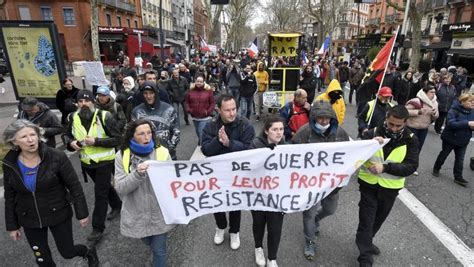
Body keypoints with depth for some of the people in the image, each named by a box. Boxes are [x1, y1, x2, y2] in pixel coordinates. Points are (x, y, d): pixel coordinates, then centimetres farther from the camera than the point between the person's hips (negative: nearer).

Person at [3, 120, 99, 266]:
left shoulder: (57, 157, -20)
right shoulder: (9, 164, -8)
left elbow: (75, 187, -14)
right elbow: (10, 197, 4)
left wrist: (82, 214, -10)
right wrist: (12, 225, 8)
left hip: (59, 215, -3)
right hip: (29, 220, 3)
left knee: (67, 252, 11)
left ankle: (89, 252, 45)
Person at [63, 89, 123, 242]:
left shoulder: (104, 116, -18)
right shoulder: (73, 118, -4)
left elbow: (117, 139, -18)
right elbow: (66, 135, 11)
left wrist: (96, 141, -29)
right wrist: (70, 142, -12)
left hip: (104, 161, -5)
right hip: (86, 162, 5)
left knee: (100, 194, -1)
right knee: (105, 187, 23)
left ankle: (98, 228, 12)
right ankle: (117, 205, 48)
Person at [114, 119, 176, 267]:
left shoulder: (162, 152, -10)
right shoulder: (122, 156, -8)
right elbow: (120, 188, -14)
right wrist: (137, 174, -29)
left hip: (160, 213, -1)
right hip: (137, 214, 1)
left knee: (159, 250, 12)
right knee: (149, 243, 25)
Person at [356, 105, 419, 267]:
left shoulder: (411, 140, -9)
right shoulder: (372, 133, -13)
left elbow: (411, 166, -16)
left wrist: (385, 167, -29)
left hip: (390, 188, 3)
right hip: (369, 184, -2)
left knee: (378, 220, 22)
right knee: (366, 221, 2)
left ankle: (366, 241, 48)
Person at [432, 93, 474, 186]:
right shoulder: (453, 110, -19)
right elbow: (451, 124, -30)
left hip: (463, 140, 5)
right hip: (450, 138, -5)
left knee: (460, 159, 8)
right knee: (444, 154, 15)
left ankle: (458, 177, 17)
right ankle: (436, 169, 35)